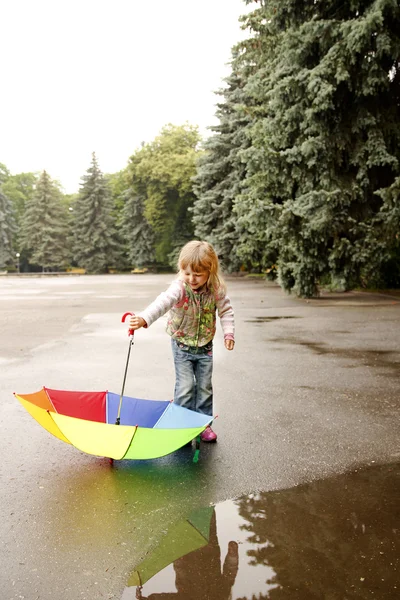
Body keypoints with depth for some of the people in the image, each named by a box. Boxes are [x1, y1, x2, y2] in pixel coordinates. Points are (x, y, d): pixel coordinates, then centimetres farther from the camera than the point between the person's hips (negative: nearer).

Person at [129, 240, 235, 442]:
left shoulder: (216, 289, -15)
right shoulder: (179, 288, -25)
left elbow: (226, 311, 0)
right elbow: (162, 302, -44)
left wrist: (229, 333, -11)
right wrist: (144, 319, -61)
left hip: (205, 346, 3)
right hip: (182, 345, -3)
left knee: (204, 386, 11)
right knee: (185, 386, -2)